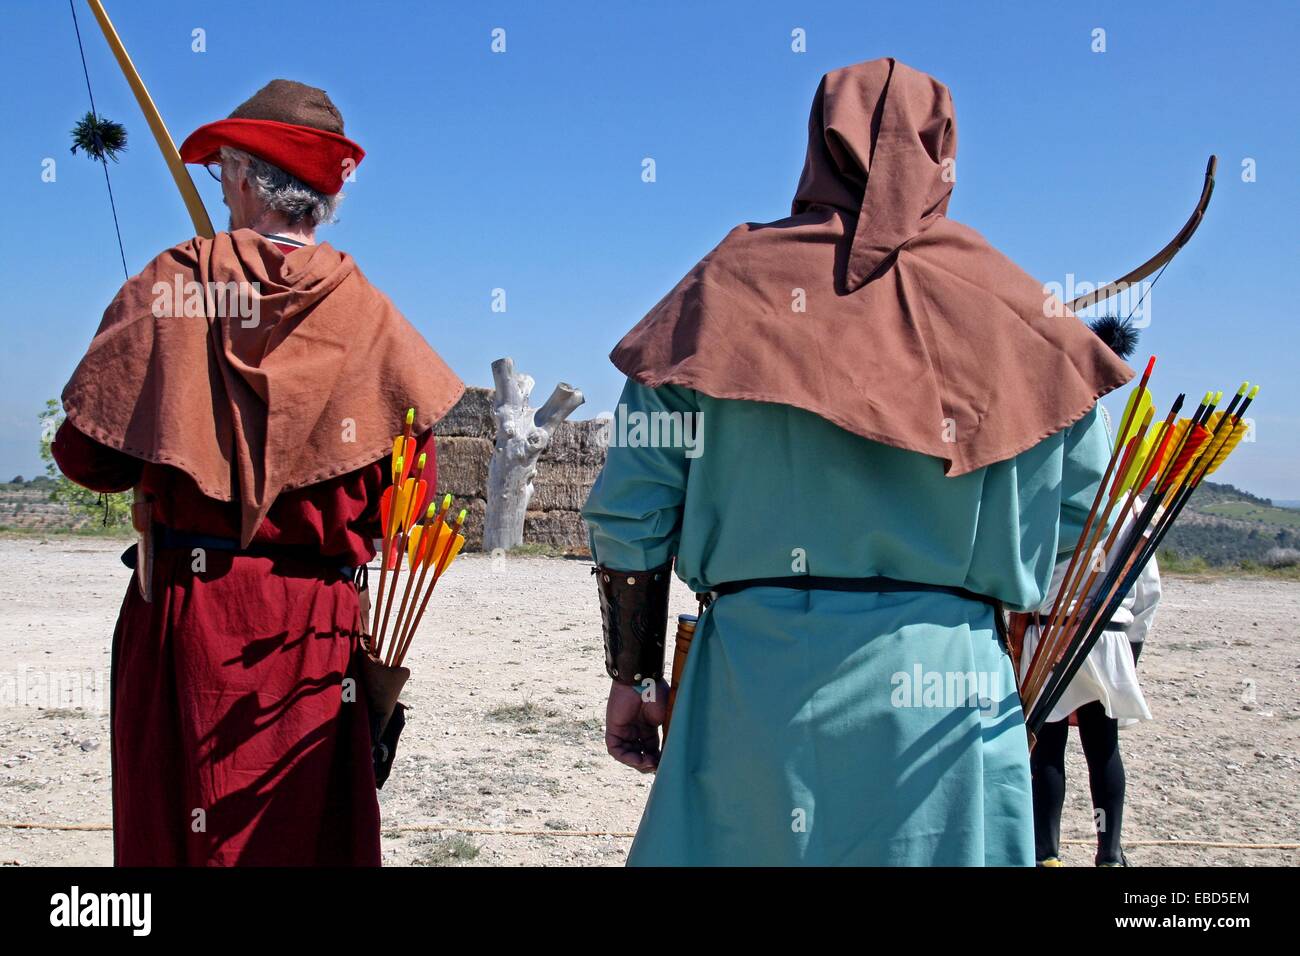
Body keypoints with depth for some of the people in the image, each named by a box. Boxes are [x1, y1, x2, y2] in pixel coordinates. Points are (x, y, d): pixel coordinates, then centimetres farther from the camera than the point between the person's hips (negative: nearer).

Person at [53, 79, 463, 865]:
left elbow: (87, 456, -2)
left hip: (183, 610, 0)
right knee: (314, 829, 9)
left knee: (178, 824, 9)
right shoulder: (366, 314, -3)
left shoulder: (168, 286, -4)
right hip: (316, 623, 1)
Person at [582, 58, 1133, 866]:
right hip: (944, 695, 0)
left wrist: (636, 677, 10)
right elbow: (1081, 530, 7)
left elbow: (629, 510, 1)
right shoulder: (1012, 309, 5)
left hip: (751, 682, 1)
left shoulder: (728, 289, 4)